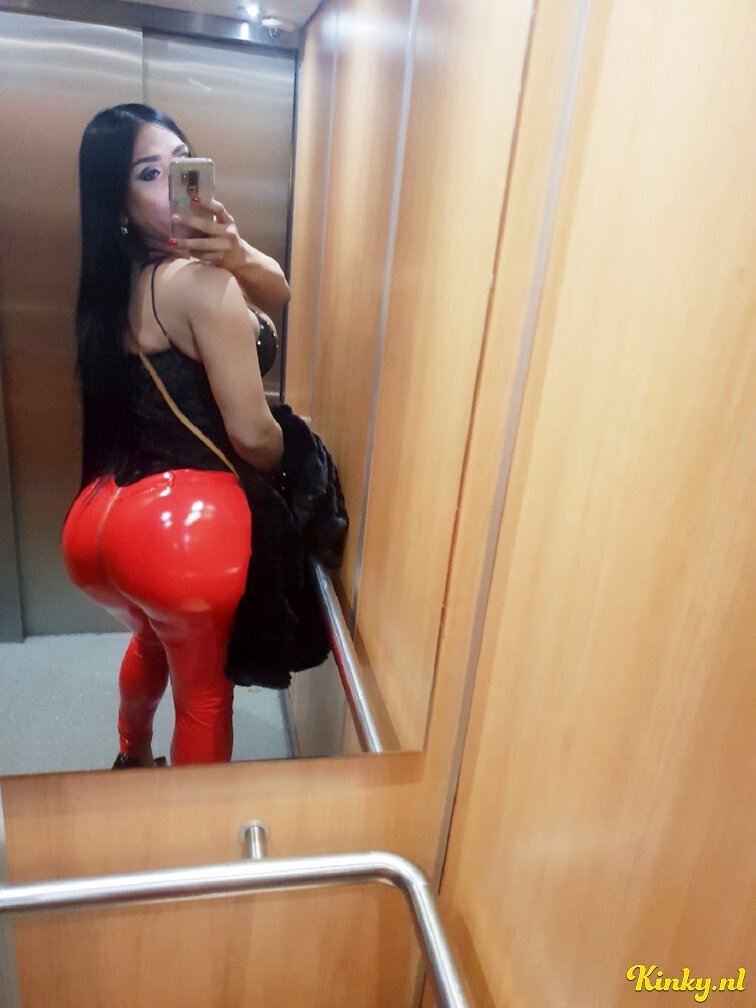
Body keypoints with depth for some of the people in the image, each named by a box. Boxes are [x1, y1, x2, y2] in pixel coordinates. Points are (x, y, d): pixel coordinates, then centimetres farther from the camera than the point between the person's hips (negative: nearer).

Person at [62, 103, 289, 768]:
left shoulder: (116, 279, 12)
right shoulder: (202, 283, -14)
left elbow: (279, 292, 9)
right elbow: (253, 435, -15)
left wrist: (236, 254, -12)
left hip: (100, 517, 9)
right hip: (186, 520, -9)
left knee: (154, 636, 37)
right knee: (204, 690, 17)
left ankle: (133, 760, 62)